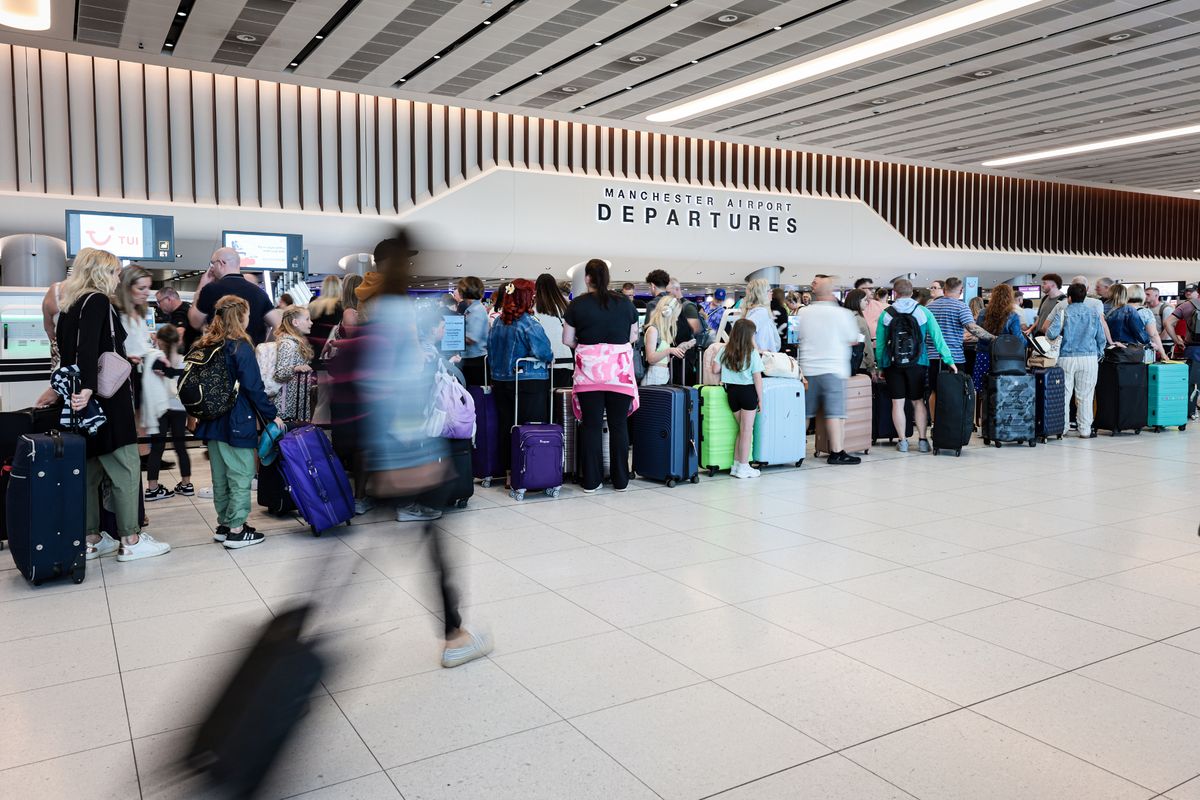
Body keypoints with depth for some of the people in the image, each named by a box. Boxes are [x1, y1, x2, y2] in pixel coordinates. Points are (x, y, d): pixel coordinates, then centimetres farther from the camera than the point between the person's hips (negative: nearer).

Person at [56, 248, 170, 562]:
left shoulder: (69, 305, 16)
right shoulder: (97, 301, -10)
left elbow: (66, 349, 19)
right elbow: (88, 348, -25)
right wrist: (88, 387, -34)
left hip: (83, 401, 9)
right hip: (105, 399, -9)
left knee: (90, 470, 12)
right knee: (126, 469, -3)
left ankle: (90, 539, 17)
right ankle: (131, 540, 0)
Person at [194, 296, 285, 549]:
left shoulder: (205, 346, 10)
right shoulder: (241, 347, -13)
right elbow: (253, 387, -16)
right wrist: (272, 415, -8)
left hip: (212, 422, 8)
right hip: (237, 422, -8)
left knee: (220, 476, 15)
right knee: (241, 476, 0)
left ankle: (224, 524, 24)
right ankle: (236, 530, 2)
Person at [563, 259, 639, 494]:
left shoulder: (577, 304, -1)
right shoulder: (625, 303, 3)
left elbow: (567, 340, 1)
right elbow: (633, 336, 9)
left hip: (589, 371, -1)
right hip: (620, 372, 1)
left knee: (591, 425, 4)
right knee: (619, 424, 7)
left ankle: (591, 480, 9)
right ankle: (620, 480, 14)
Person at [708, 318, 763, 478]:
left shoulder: (724, 350, 1)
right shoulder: (753, 353, -9)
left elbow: (715, 369, 1)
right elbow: (757, 378, -9)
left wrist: (715, 353, 20)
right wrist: (760, 399, -1)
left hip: (732, 391, 5)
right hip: (748, 391, -5)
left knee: (741, 429, 17)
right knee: (747, 430, 3)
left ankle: (736, 465, 19)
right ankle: (743, 467, 6)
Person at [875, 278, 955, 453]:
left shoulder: (886, 314, -1)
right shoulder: (923, 311, 0)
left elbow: (879, 343, 1)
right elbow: (937, 337, -3)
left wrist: (879, 366, 9)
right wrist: (949, 360, 0)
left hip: (892, 364, -1)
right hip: (917, 363, 1)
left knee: (897, 403, 5)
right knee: (918, 401, 11)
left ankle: (902, 441, 7)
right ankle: (922, 440, 10)